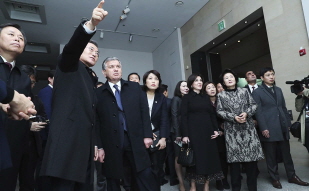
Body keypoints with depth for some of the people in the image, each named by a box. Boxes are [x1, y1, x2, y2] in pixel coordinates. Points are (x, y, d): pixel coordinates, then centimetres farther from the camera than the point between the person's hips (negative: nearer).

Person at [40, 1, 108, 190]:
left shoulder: (92, 79, 23)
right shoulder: (69, 66, 8)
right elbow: (72, 46, -16)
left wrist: (95, 144, 16)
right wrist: (90, 24, -33)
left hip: (86, 145, 7)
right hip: (67, 142, -7)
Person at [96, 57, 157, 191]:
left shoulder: (135, 87, 10)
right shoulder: (99, 93, 4)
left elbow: (144, 111, 6)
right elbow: (97, 121, 0)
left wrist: (147, 135, -1)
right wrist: (99, 146, -2)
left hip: (135, 139, 1)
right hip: (111, 143, 0)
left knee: (146, 177, 4)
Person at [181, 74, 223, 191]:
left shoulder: (206, 97, 14)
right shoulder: (186, 98, 0)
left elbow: (212, 114, 13)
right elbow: (184, 116, -7)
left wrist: (216, 129, 2)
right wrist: (185, 135, -14)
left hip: (208, 131, 5)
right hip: (194, 131, -4)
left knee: (209, 157, 7)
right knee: (195, 158, 0)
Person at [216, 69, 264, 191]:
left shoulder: (244, 91, 9)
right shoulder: (221, 95, 3)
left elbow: (253, 105, 6)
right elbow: (220, 111, -2)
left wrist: (246, 113, -12)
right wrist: (233, 117, -14)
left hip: (248, 128, 2)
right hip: (232, 130, -1)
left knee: (251, 156, 4)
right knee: (234, 158, 2)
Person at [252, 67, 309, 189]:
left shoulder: (278, 90, 16)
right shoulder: (257, 92, -3)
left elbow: (284, 108, 16)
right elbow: (258, 112, -9)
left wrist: (288, 123, 11)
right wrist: (263, 128, -14)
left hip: (283, 127, 5)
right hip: (269, 128, -5)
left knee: (286, 153, 14)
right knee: (271, 155, 6)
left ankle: (292, 176, 28)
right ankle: (275, 178, 19)